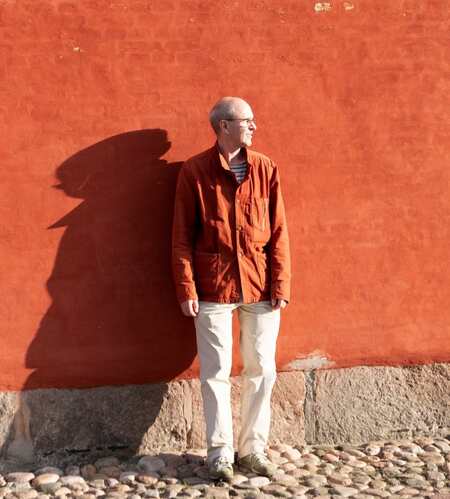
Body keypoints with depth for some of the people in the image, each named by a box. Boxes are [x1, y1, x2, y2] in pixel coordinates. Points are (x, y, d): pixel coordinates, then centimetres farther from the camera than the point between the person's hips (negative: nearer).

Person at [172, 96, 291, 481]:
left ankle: (254, 449, 23)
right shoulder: (194, 172, -3)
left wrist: (281, 286, -2)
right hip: (213, 287, -2)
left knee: (262, 370, 8)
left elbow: (279, 232, 3)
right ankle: (220, 452, 17)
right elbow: (182, 237, -2)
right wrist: (187, 290, -7)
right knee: (216, 372, 4)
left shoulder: (266, 169, 3)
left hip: (261, 287, 3)